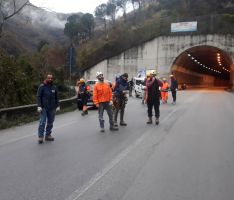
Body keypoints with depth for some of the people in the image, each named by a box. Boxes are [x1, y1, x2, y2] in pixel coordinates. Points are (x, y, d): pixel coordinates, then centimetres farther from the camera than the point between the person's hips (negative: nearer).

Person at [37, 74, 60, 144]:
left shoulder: (54, 87, 8)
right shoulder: (42, 86, -3)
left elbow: (56, 97, 13)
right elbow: (38, 97, -5)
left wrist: (57, 106, 7)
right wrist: (39, 106, -13)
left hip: (52, 108, 4)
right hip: (44, 108, -4)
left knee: (50, 122, 8)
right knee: (42, 122, -9)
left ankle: (48, 135, 18)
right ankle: (40, 137, -4)